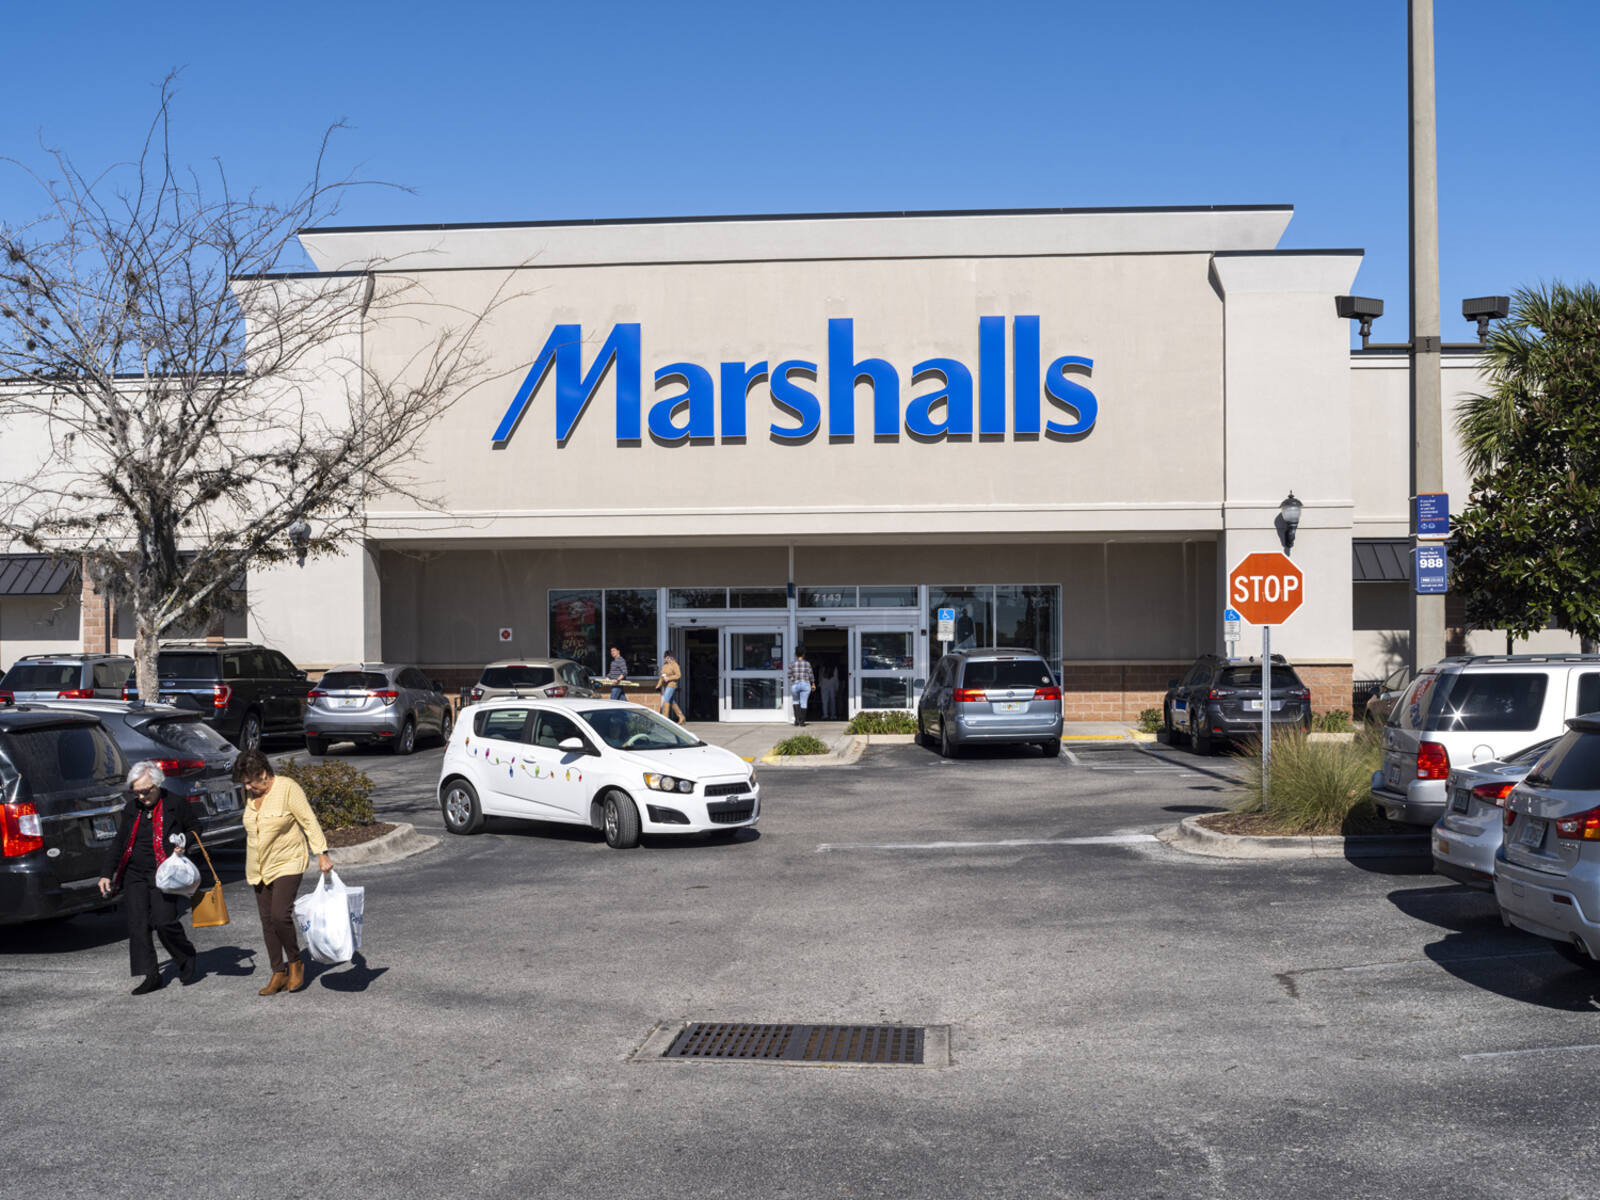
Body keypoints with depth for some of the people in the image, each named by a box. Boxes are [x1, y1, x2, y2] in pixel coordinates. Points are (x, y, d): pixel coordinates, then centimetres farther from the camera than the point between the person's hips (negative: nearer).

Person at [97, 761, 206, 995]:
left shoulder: (176, 804, 2)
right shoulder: (130, 811, 15)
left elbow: (193, 831, 13)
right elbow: (118, 844, 19)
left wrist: (185, 842, -9)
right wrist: (106, 874, 11)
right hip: (135, 875, 5)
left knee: (165, 922, -15)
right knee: (138, 926, -5)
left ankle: (189, 962, 10)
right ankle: (150, 976, 1)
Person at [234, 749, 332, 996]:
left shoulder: (288, 788, -13)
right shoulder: (250, 795, 7)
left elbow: (309, 821, -13)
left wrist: (322, 854, -19)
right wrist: (251, 868, 23)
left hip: (287, 864, -7)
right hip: (259, 869, 7)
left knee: (280, 915, -19)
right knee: (267, 920, 6)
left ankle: (295, 963, 2)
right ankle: (279, 974, 14)